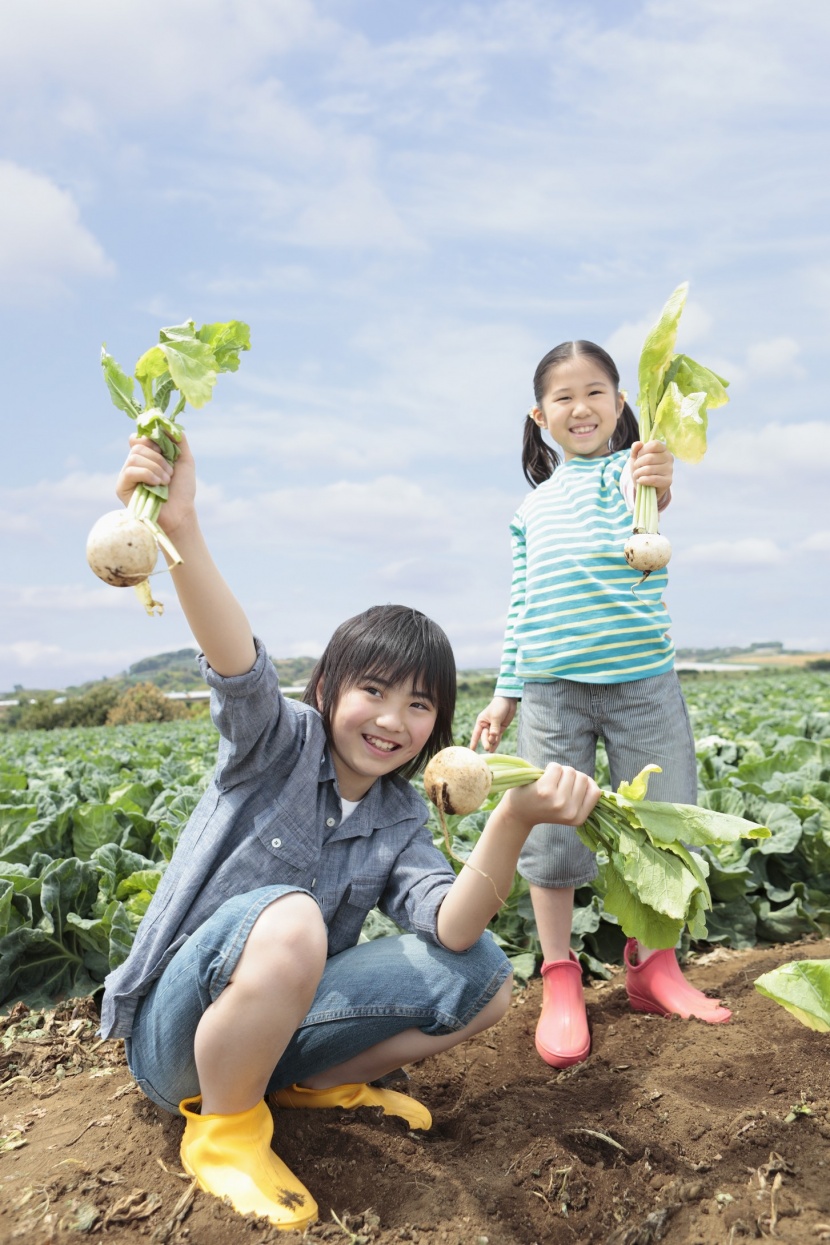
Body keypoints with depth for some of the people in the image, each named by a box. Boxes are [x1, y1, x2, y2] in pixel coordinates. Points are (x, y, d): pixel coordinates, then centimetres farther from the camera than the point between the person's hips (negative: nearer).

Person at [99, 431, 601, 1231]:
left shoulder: (400, 822, 0)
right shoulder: (279, 744, -12)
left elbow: (453, 928, -20)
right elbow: (239, 667, -36)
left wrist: (513, 821, -38)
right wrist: (180, 529, -54)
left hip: (277, 1024, 5)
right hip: (175, 1029, -4)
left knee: (484, 979, -11)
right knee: (287, 918, -38)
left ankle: (318, 1083, 6)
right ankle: (223, 1128, -12)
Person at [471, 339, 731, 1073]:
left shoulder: (631, 469, 0)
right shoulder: (533, 507, 11)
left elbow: (642, 538, -26)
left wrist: (655, 493, -50)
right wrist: (505, 694, 10)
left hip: (642, 682, -2)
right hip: (552, 690, 2)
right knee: (551, 837, 1)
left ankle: (651, 965, 28)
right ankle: (560, 980, 18)